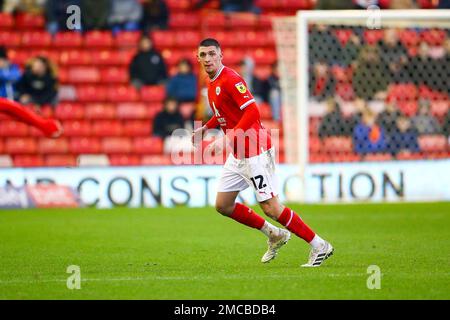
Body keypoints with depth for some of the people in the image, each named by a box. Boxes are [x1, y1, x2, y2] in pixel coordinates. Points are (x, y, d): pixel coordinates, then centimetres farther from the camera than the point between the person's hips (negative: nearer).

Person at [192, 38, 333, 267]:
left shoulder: (230, 79, -17)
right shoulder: (212, 84, 12)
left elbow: (252, 112, -25)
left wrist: (227, 139, -29)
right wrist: (205, 128, 14)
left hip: (255, 151, -10)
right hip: (237, 155, 10)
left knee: (270, 207, -11)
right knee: (223, 205, 10)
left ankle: (319, 246, -1)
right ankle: (274, 235, 23)